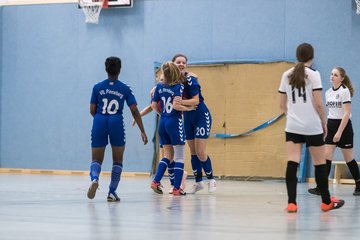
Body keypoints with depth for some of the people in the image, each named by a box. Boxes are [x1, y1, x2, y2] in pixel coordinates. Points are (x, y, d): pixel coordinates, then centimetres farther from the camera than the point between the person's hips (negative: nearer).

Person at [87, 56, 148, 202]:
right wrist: (142, 131, 5)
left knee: (96, 159, 9)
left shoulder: (97, 87, 4)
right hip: (117, 124, -1)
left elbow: (92, 111, 6)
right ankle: (112, 192, 9)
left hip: (99, 124, 1)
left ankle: (94, 178, -23)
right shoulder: (125, 89, 2)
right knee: (117, 161, 15)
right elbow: (135, 111, 0)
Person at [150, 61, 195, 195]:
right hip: (174, 122, -6)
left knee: (168, 155, 18)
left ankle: (156, 181, 3)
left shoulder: (159, 86, 4)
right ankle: (177, 188, 0)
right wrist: (188, 108, -6)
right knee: (179, 157, 2)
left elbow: (154, 105, 7)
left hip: (163, 122, 6)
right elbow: (176, 105, -22)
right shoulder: (178, 86, -12)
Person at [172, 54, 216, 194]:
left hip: (201, 116, -6)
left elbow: (196, 100, -25)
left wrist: (182, 102, -40)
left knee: (200, 152, -8)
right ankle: (198, 182, 18)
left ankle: (211, 179, 10)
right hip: (187, 118, 6)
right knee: (193, 152, 9)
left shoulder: (190, 79, -20)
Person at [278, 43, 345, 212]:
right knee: (320, 164, 9)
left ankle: (292, 203, -14)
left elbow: (282, 105, 11)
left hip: (292, 127, 3)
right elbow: (318, 104, -11)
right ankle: (326, 202, 20)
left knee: (292, 163, -4)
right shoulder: (313, 75, -7)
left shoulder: (287, 75, 6)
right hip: (312, 127, -3)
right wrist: (324, 123, 2)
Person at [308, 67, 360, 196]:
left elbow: (346, 114, -17)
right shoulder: (328, 92, 8)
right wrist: (325, 128, 16)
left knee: (348, 158, 4)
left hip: (343, 126, -6)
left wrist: (339, 132, -22)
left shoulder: (344, 91, -12)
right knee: (326, 156, -5)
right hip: (331, 125, 6)